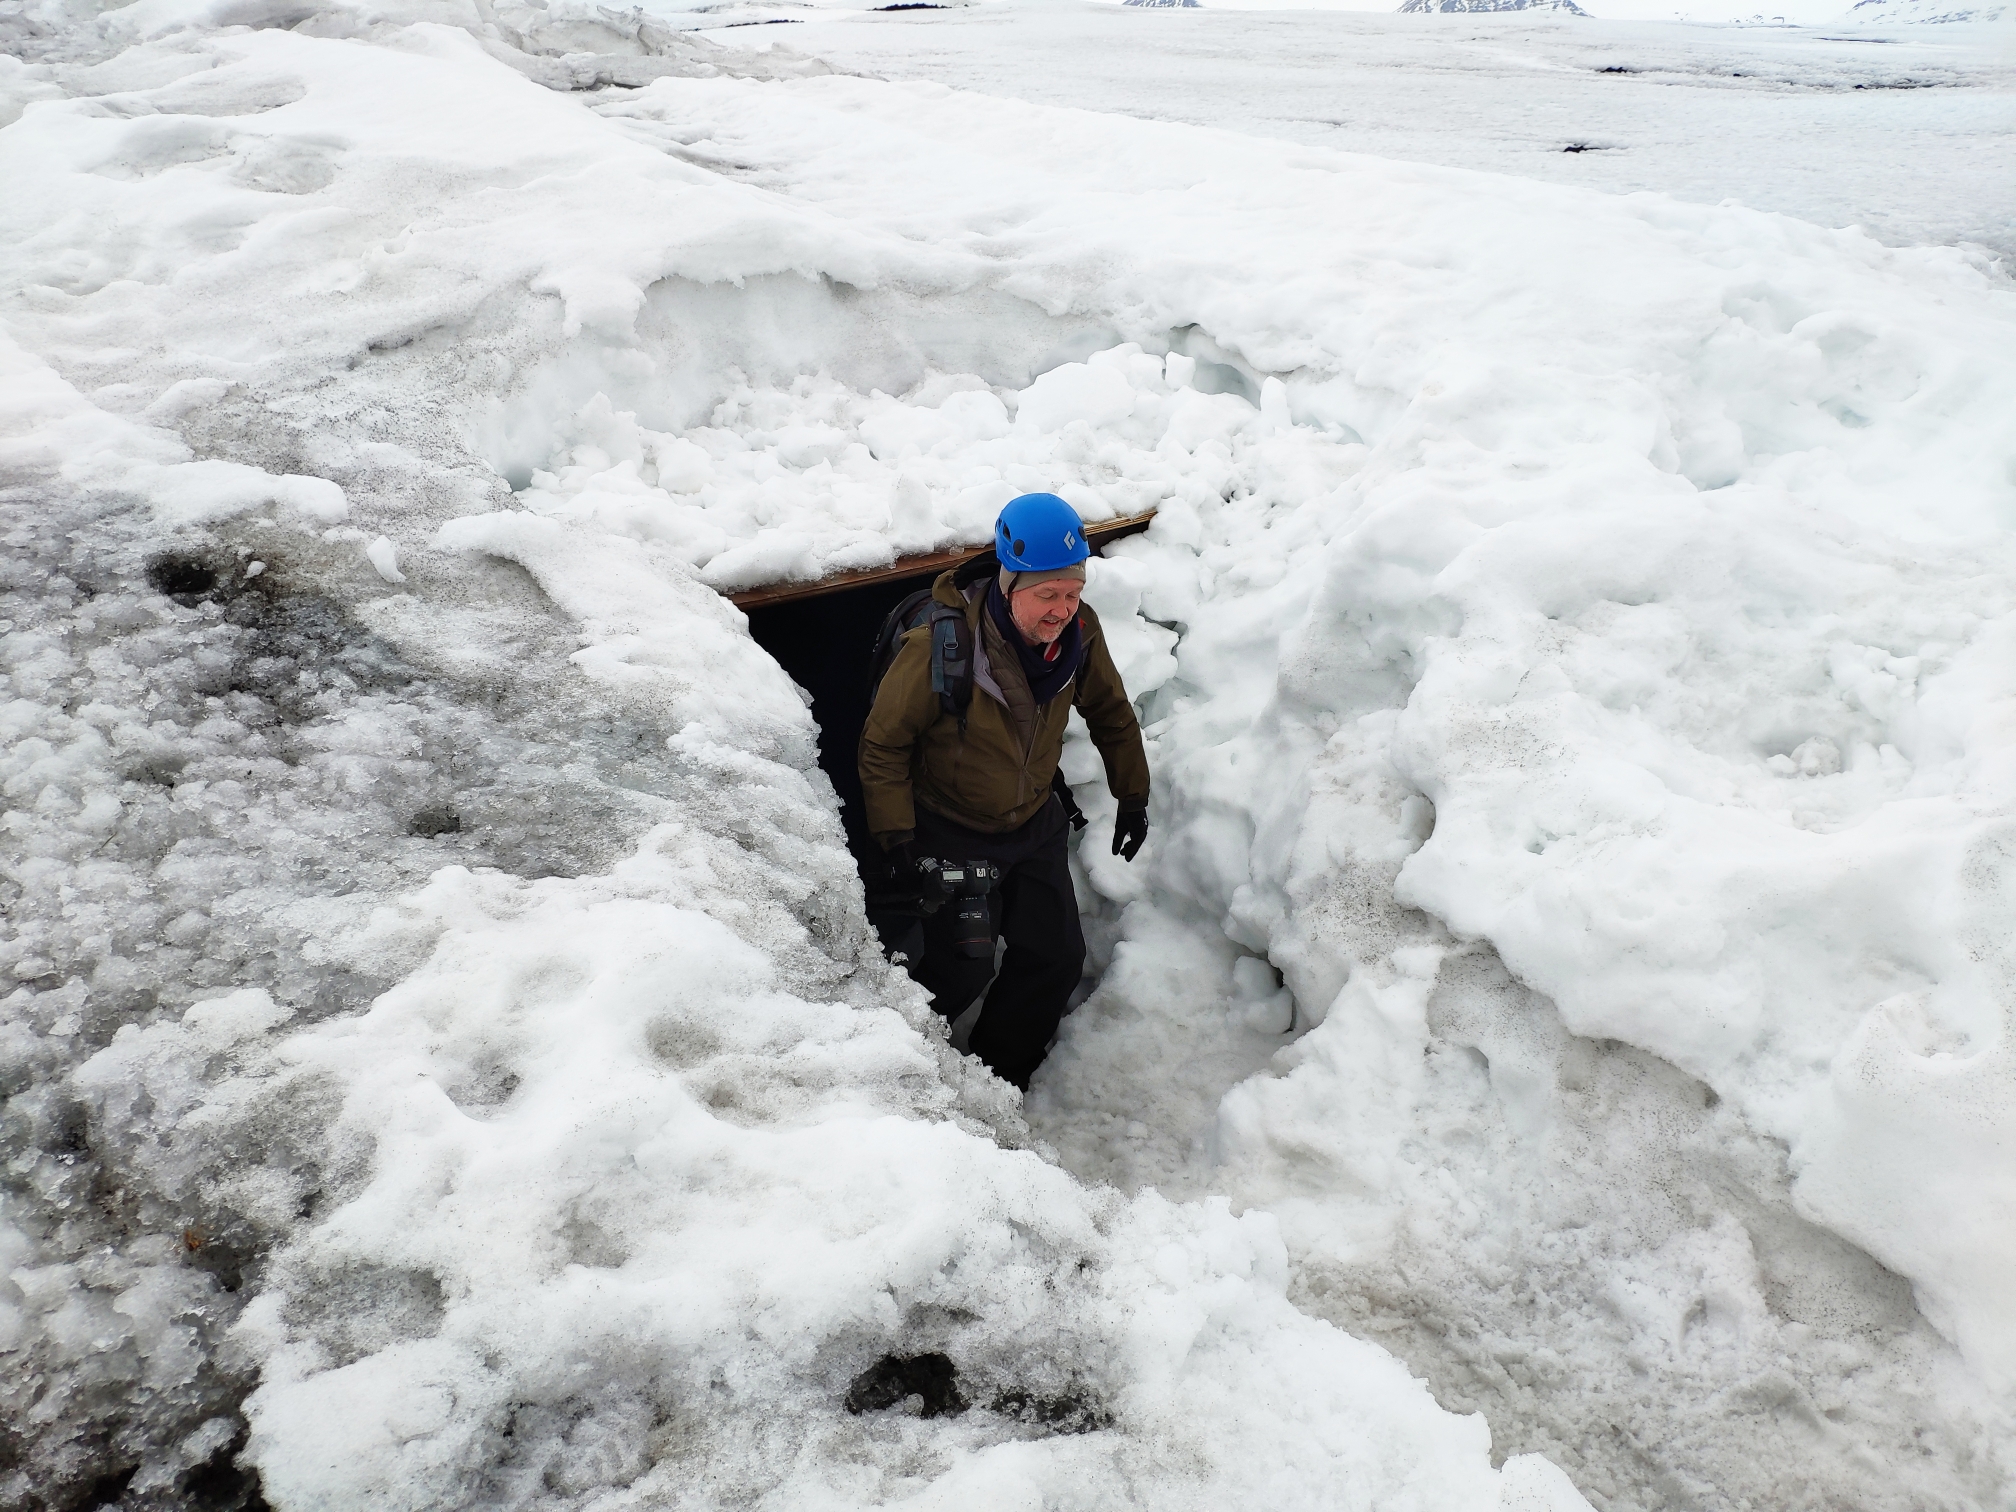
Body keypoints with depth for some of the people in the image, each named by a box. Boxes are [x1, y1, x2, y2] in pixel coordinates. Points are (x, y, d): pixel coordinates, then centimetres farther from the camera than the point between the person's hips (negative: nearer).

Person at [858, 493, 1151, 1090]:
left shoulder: (1079, 631, -17)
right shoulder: (938, 647, -32)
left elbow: (1109, 711, 4)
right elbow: (884, 743, -17)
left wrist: (1132, 795, 9)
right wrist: (896, 836, -17)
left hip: (1036, 823, 5)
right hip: (952, 833, -5)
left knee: (1056, 957, 11)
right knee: (962, 972, -2)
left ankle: (1001, 1074, 36)